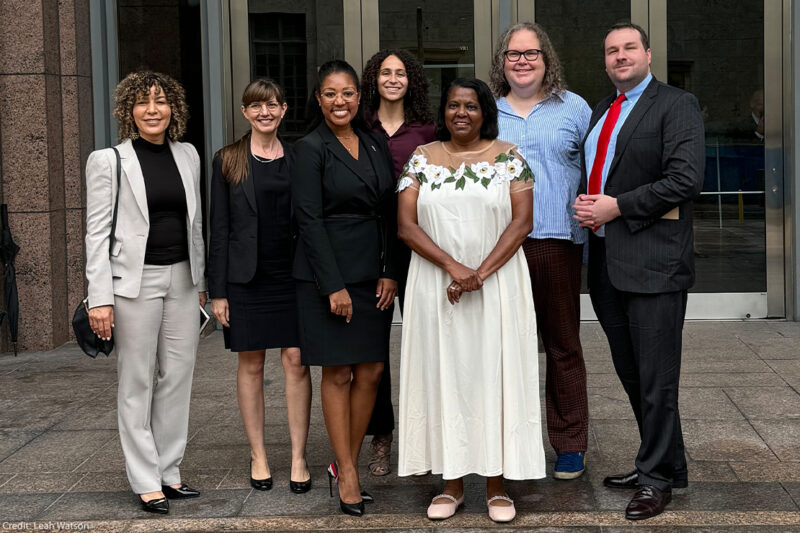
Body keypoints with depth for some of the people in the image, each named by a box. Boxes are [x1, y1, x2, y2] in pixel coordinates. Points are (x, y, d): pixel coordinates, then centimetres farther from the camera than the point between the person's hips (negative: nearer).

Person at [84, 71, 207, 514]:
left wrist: (201, 281, 14)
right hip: (135, 280, -5)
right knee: (137, 382, 1)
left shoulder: (187, 156, 10)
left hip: (181, 278, 5)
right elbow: (97, 232, -7)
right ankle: (145, 481, 10)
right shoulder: (108, 161, -5)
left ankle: (168, 470, 20)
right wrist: (99, 298, -12)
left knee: (179, 374, 8)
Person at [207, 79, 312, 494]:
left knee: (296, 361, -1)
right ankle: (258, 456, 16)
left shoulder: (298, 158, 8)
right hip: (246, 276, -1)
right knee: (251, 364, 5)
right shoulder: (228, 161, 4)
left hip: (293, 273, 1)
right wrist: (217, 290, -2)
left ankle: (298, 457, 8)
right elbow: (219, 228, 2)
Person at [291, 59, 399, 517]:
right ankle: (348, 474, 10)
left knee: (372, 371, 5)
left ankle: (346, 463, 19)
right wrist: (334, 286, -15)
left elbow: (390, 214, 10)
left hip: (375, 273, 5)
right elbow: (310, 221, -10)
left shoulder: (377, 145, 10)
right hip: (329, 274, -5)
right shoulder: (310, 149, -5)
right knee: (338, 374, 1)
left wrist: (390, 272, 1)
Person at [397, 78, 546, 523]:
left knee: (495, 374, 2)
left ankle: (498, 484, 11)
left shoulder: (508, 157, 2)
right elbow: (406, 225, -2)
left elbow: (523, 221, -6)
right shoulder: (422, 159, 5)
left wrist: (481, 274, -16)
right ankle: (453, 483, 15)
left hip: (498, 283, -1)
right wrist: (453, 266, -15)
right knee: (444, 375, 5)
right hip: (436, 286, 2)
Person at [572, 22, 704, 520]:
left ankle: (658, 477, 9)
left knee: (656, 379, -3)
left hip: (653, 261, -8)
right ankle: (657, 463, 27)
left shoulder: (677, 105, -4)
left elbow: (686, 179, -16)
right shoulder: (600, 112, 19)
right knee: (631, 376, 14)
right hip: (606, 261, 8)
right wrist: (585, 205, 2)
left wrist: (617, 207, -15)